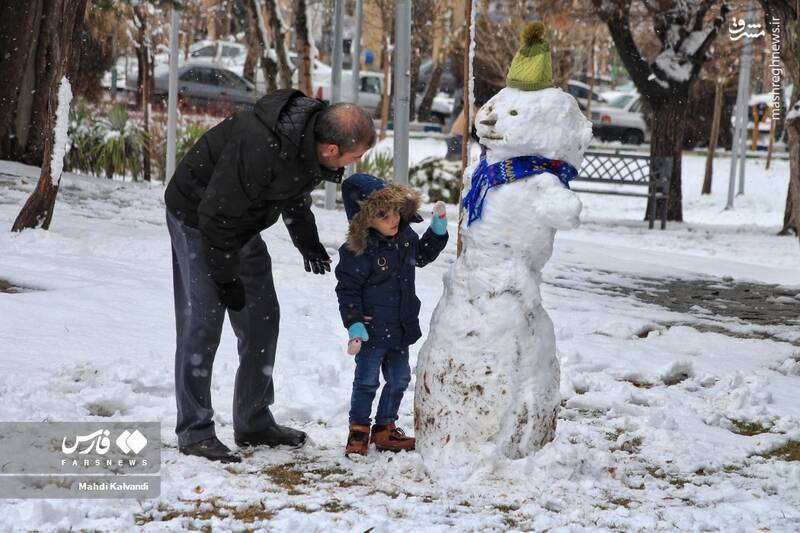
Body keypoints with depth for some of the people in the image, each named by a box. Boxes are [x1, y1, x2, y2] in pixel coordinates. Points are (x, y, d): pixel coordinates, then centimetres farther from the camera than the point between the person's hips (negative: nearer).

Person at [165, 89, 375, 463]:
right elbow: (218, 215, -30)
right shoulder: (259, 148, -39)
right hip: (198, 219, -9)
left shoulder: (309, 142, -11)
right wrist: (226, 278, -21)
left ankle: (254, 422, 20)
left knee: (261, 321, 9)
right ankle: (194, 433, -5)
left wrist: (308, 242, 10)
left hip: (242, 226, 9)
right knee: (202, 324, -11)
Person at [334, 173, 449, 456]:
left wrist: (438, 229, 10)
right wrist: (354, 324, -21)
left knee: (399, 379, 15)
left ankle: (384, 428, 29)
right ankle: (358, 431, 17)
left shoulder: (405, 235, 0)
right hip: (372, 330, -7)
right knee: (367, 381, 3)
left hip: (400, 328, 7)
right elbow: (347, 290, -16)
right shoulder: (357, 251, -21)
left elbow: (422, 254, 22)